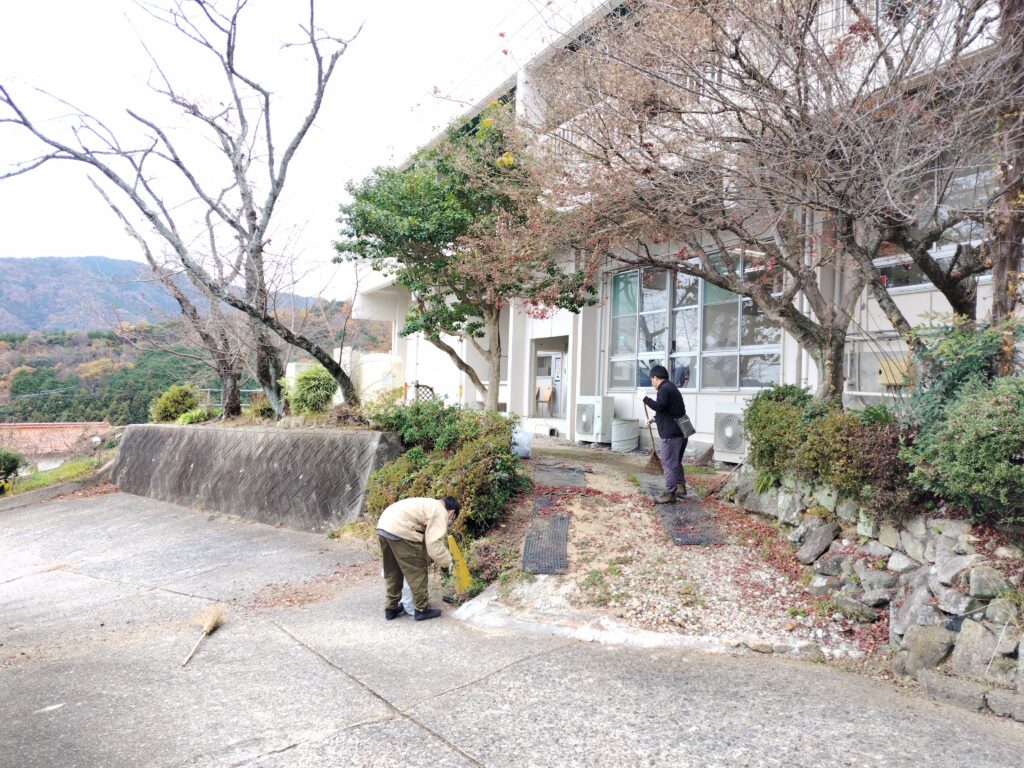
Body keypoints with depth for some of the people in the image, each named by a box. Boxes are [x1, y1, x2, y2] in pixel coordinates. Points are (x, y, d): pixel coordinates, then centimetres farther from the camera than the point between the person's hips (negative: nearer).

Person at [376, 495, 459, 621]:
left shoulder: (429, 506, 28)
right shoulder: (440, 513, -1)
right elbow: (434, 544, -10)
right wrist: (447, 562, 3)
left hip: (383, 526, 10)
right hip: (400, 530, -10)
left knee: (392, 572, 22)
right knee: (417, 571, 5)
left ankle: (391, 609, 31)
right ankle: (422, 610, 16)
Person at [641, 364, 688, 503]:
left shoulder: (664, 389, -13)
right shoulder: (671, 387, 20)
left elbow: (659, 406, -29)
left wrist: (645, 398, -17)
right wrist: (654, 419, 32)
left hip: (671, 433, -11)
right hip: (679, 431, 11)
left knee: (668, 463, -7)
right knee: (676, 461, 22)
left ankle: (670, 493, -5)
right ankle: (681, 486, 30)